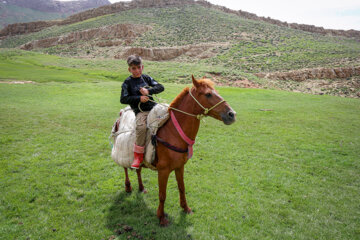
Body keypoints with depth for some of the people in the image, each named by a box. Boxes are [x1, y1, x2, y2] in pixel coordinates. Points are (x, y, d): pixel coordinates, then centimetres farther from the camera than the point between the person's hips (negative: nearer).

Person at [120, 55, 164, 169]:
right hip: (140, 111, -4)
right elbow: (123, 99, -3)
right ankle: (138, 156, -19)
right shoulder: (127, 82, 5)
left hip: (153, 108, 4)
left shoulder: (146, 78, 14)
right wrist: (139, 98, -12)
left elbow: (160, 87, 5)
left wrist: (148, 90, -12)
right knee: (141, 127, -33)